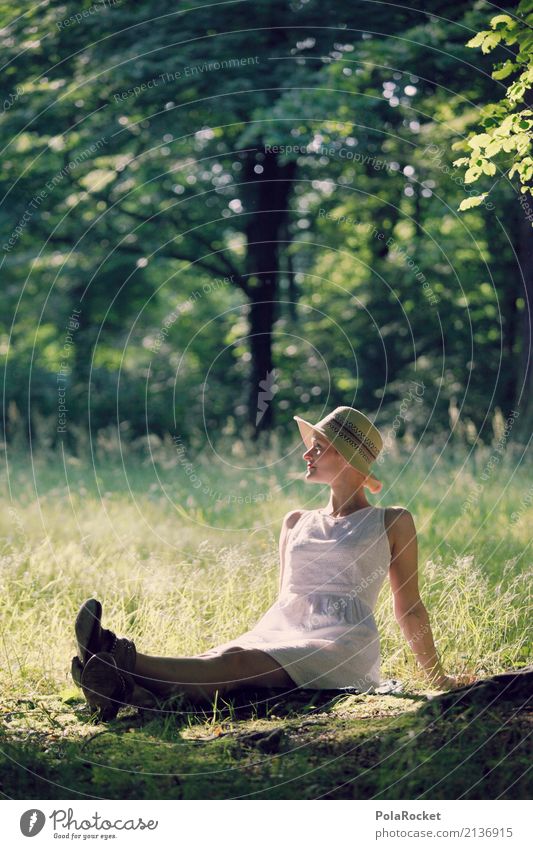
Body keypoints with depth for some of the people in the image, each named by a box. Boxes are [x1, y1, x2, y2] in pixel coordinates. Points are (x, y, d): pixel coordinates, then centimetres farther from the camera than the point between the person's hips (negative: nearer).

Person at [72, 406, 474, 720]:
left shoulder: (392, 523, 13)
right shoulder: (296, 523, 28)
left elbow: (409, 607, 16)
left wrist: (438, 676, 18)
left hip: (341, 645, -5)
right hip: (279, 632, 5)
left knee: (237, 662, -36)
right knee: (217, 660, -33)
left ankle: (128, 662, -63)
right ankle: (126, 690, -63)